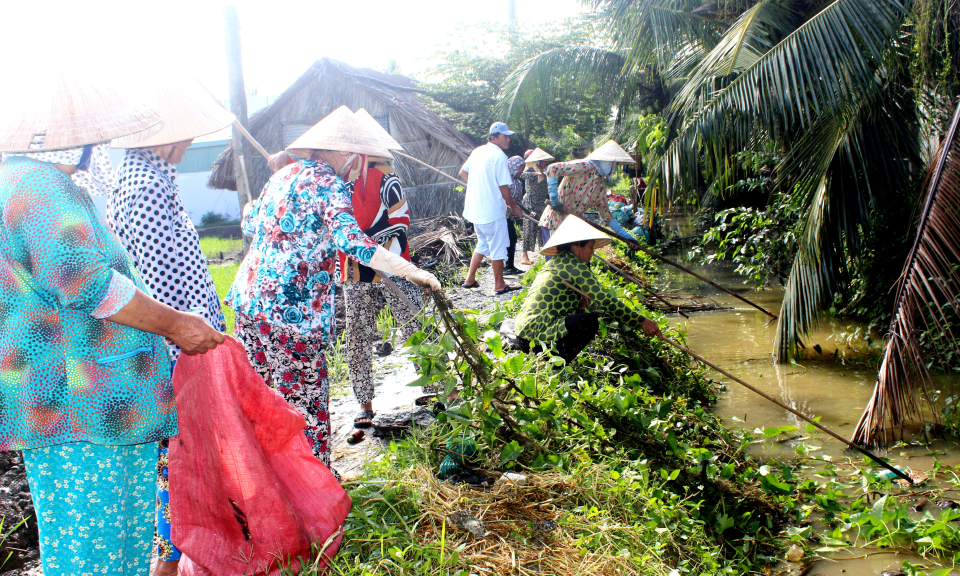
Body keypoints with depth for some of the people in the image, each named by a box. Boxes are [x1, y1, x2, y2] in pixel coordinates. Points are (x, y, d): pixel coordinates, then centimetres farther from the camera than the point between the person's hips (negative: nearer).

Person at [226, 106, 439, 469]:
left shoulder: (283, 175, 15)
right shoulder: (328, 184, -8)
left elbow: (250, 225, 27)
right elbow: (349, 240, -24)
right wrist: (410, 271, -27)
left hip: (249, 301, 9)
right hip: (291, 308, -8)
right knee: (304, 398, 3)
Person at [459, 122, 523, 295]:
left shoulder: (477, 151, 9)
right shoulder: (499, 156, -15)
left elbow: (463, 173, 20)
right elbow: (503, 187, -15)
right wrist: (513, 206, -2)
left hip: (475, 208, 8)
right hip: (492, 211, -8)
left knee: (482, 244, 21)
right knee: (498, 248, 3)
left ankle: (470, 279, 22)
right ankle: (499, 285, 12)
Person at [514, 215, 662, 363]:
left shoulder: (554, 262, 18)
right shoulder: (575, 266, -10)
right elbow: (605, 300, -14)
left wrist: (582, 299, 7)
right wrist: (641, 321, -10)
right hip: (537, 332, -10)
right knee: (589, 321, -18)